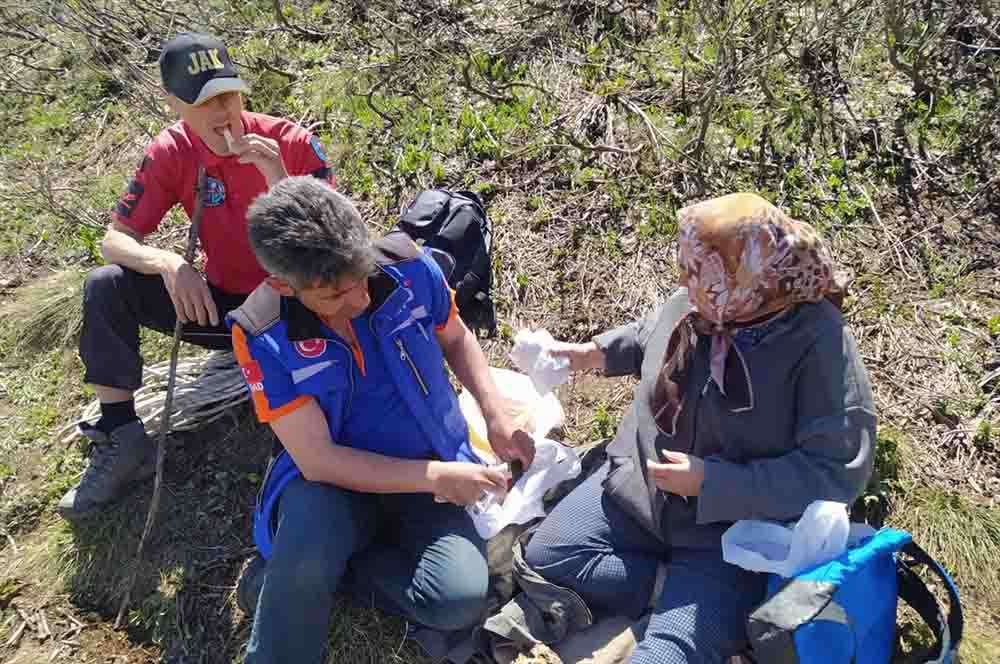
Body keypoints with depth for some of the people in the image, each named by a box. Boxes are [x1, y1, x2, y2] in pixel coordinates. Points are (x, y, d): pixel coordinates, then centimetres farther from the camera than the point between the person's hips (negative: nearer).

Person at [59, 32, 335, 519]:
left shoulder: (290, 141, -16)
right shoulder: (171, 153, -7)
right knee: (105, 287, -15)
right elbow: (115, 239, -8)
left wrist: (280, 181, -35)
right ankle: (121, 439, -8)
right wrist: (168, 264, -30)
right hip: (222, 304, 3)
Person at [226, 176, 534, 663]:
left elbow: (455, 338, 7)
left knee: (461, 599, -22)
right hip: (336, 479, -3)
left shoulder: (407, 266, -14)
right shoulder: (263, 336, -18)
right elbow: (318, 459, -17)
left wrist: (496, 412, -9)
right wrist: (436, 477, -24)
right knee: (307, 551, -38)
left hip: (431, 467, 3)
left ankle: (293, 571, -3)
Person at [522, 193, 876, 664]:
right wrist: (594, 352, 2)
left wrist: (713, 482, -27)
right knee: (547, 555, -4)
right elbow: (650, 335, 19)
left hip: (733, 531, -6)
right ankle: (675, 588, -1)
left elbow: (837, 470, -24)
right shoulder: (696, 301, -7)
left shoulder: (820, 344, -23)